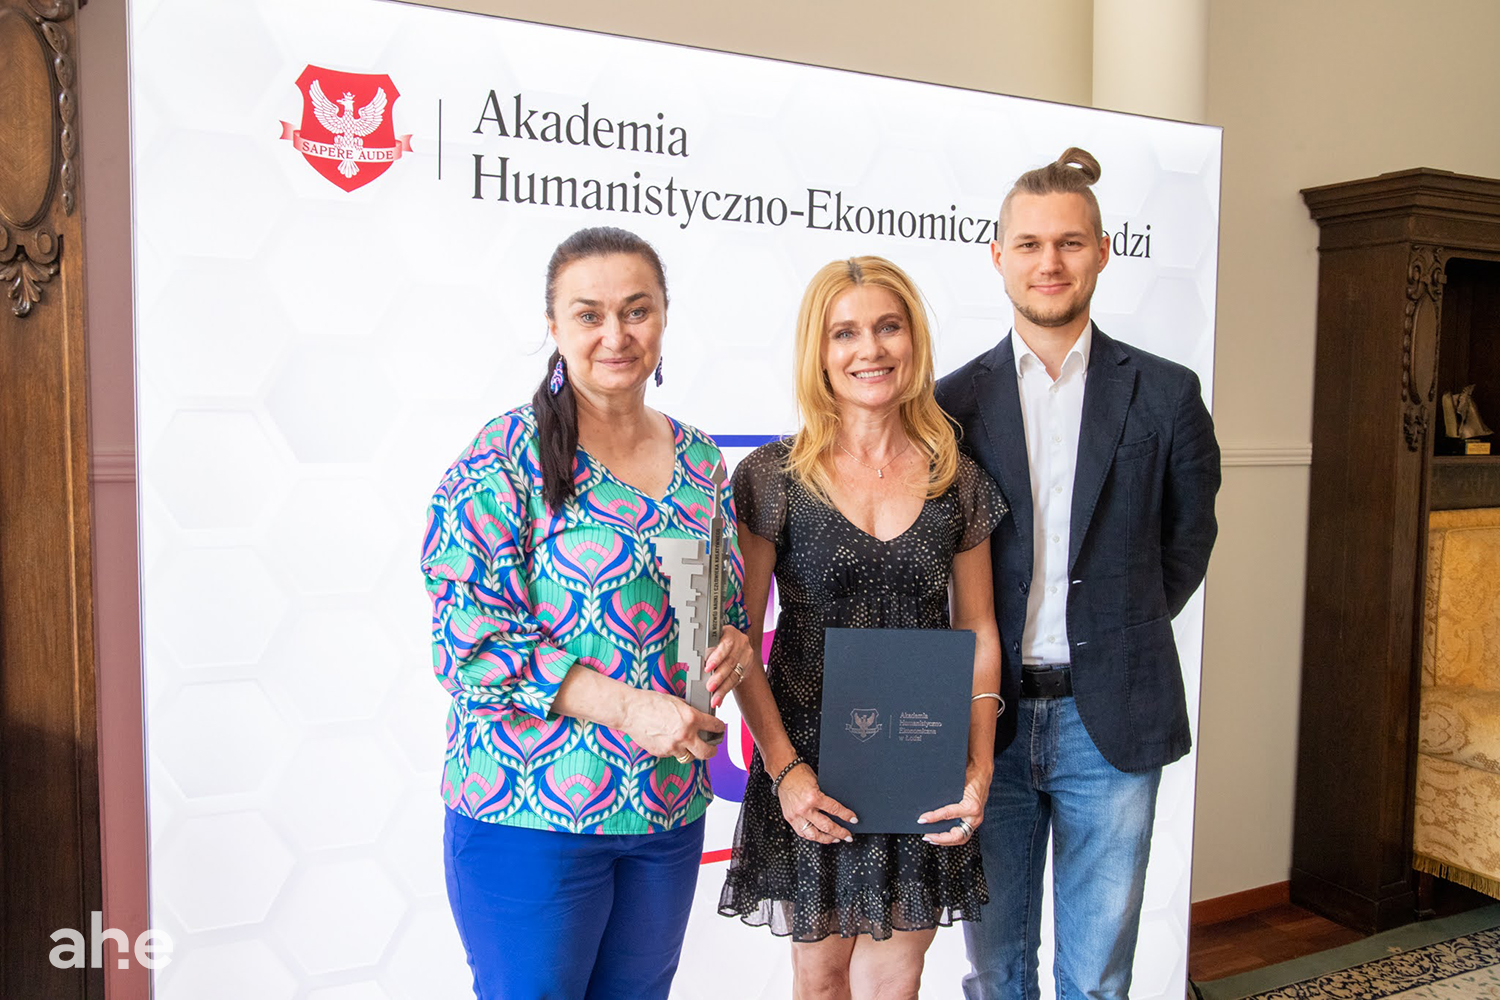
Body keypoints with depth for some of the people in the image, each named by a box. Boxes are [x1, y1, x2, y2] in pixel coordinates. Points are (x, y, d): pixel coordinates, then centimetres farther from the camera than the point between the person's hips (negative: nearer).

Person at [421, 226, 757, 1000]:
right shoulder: (505, 458, -11)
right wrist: (629, 708, -22)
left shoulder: (700, 459, 6)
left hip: (670, 813, 5)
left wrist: (734, 647, -8)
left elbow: (732, 608, 15)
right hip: (529, 816, -5)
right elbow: (469, 643, -16)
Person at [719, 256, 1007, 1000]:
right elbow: (740, 639, -4)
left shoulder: (956, 480, 2)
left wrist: (980, 766, -3)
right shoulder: (773, 477, -6)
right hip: (811, 763, -1)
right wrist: (784, 767, -11)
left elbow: (979, 635, 6)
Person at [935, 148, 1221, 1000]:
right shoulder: (955, 401, 1)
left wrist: (1126, 633, 6)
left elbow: (1188, 535, 12)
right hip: (989, 716, 1)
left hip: (1112, 721, 0)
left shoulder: (1163, 393, 1)